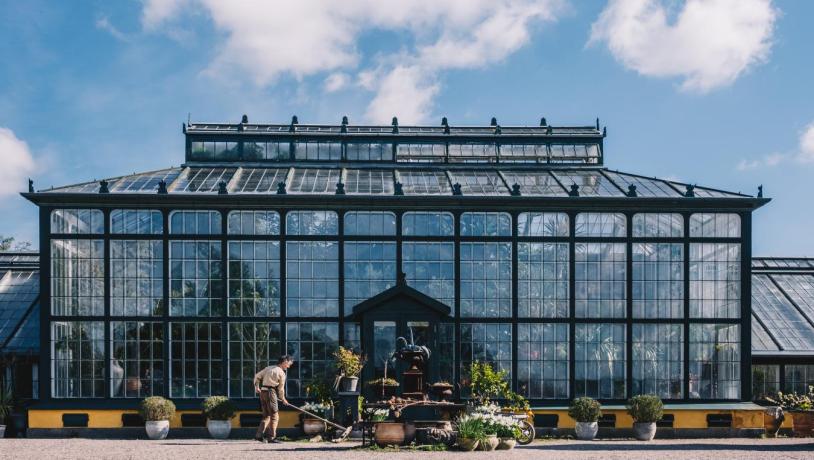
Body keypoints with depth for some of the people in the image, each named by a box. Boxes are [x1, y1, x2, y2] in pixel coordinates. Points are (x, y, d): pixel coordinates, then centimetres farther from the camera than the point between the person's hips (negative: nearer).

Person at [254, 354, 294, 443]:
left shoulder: (269, 368, 15)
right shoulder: (281, 373, -5)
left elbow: (257, 376, 15)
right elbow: (281, 388, 0)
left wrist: (257, 386, 19)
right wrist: (283, 399, 13)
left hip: (262, 392, 7)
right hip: (271, 392, -7)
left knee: (266, 415, 14)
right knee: (274, 416, 1)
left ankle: (259, 434, 7)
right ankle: (271, 437, -2)